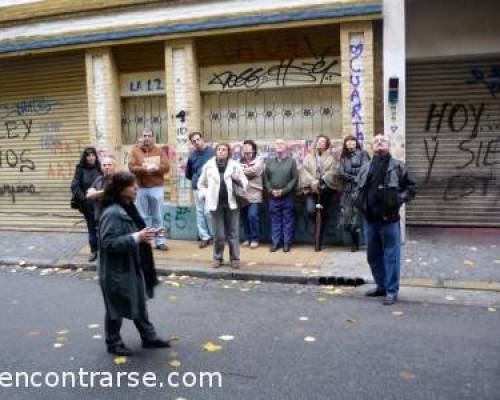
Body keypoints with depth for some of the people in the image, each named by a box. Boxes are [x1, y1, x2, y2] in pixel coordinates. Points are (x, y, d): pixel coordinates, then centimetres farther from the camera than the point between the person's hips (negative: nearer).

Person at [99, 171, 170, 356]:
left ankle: (149, 338, 32)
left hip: (133, 268, 9)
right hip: (116, 272, -9)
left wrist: (146, 235, 3)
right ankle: (114, 343, 27)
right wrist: (136, 237, -31)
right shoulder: (112, 214, -23)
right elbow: (108, 242, -29)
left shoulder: (129, 208, 6)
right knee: (116, 309, 9)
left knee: (140, 305, 19)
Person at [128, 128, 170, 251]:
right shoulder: (135, 150, 5)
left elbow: (166, 167, -3)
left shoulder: (159, 151, 6)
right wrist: (145, 169, -19)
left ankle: (160, 241, 9)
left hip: (156, 188, 0)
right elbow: (131, 167, -7)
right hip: (141, 188, 0)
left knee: (157, 216, 4)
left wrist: (156, 168, -20)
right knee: (143, 216, 7)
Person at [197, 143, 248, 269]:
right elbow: (201, 184, 15)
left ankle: (235, 258, 16)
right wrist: (206, 195, 1)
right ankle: (218, 258, 21)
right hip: (216, 204, 0)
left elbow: (245, 183, 6)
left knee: (233, 233, 6)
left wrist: (239, 180, -15)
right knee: (218, 234, 7)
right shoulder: (208, 165, 5)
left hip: (232, 203, 0)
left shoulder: (235, 165, 3)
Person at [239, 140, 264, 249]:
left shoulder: (259, 160, 2)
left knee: (252, 215, -11)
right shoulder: (241, 161, 14)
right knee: (244, 217, 8)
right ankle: (248, 238, 23)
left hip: (254, 194, -4)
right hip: (242, 193, 4)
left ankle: (255, 239, 4)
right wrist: (245, 170, -19)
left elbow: (254, 170, -16)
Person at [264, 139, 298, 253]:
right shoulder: (269, 162, 10)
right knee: (275, 221, 7)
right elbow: (266, 179, 7)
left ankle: (287, 243, 10)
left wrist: (284, 191, -12)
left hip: (287, 196, -2)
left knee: (287, 220, 3)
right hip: (273, 197, 2)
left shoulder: (291, 161, 2)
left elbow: (295, 178, -4)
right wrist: (271, 190, -8)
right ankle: (275, 242, 13)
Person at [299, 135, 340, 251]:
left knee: (323, 215, -1)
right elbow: (304, 171, 1)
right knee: (310, 211, -21)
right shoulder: (309, 157, 14)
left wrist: (321, 181, -19)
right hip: (311, 189, 0)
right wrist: (312, 182, -16)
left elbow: (332, 172, -4)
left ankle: (318, 242, 7)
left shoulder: (330, 158, 10)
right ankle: (318, 225, 15)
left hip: (325, 190, 0)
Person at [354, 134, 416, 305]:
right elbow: (359, 187, 22)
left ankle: (392, 291, 8)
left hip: (389, 220, -5)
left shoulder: (397, 166, -2)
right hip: (370, 220, 5)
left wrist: (399, 199, -13)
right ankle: (381, 286, 29)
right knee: (373, 255, 14)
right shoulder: (366, 167, 11)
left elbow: (411, 187, 1)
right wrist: (360, 202, 6)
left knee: (391, 256, -1)